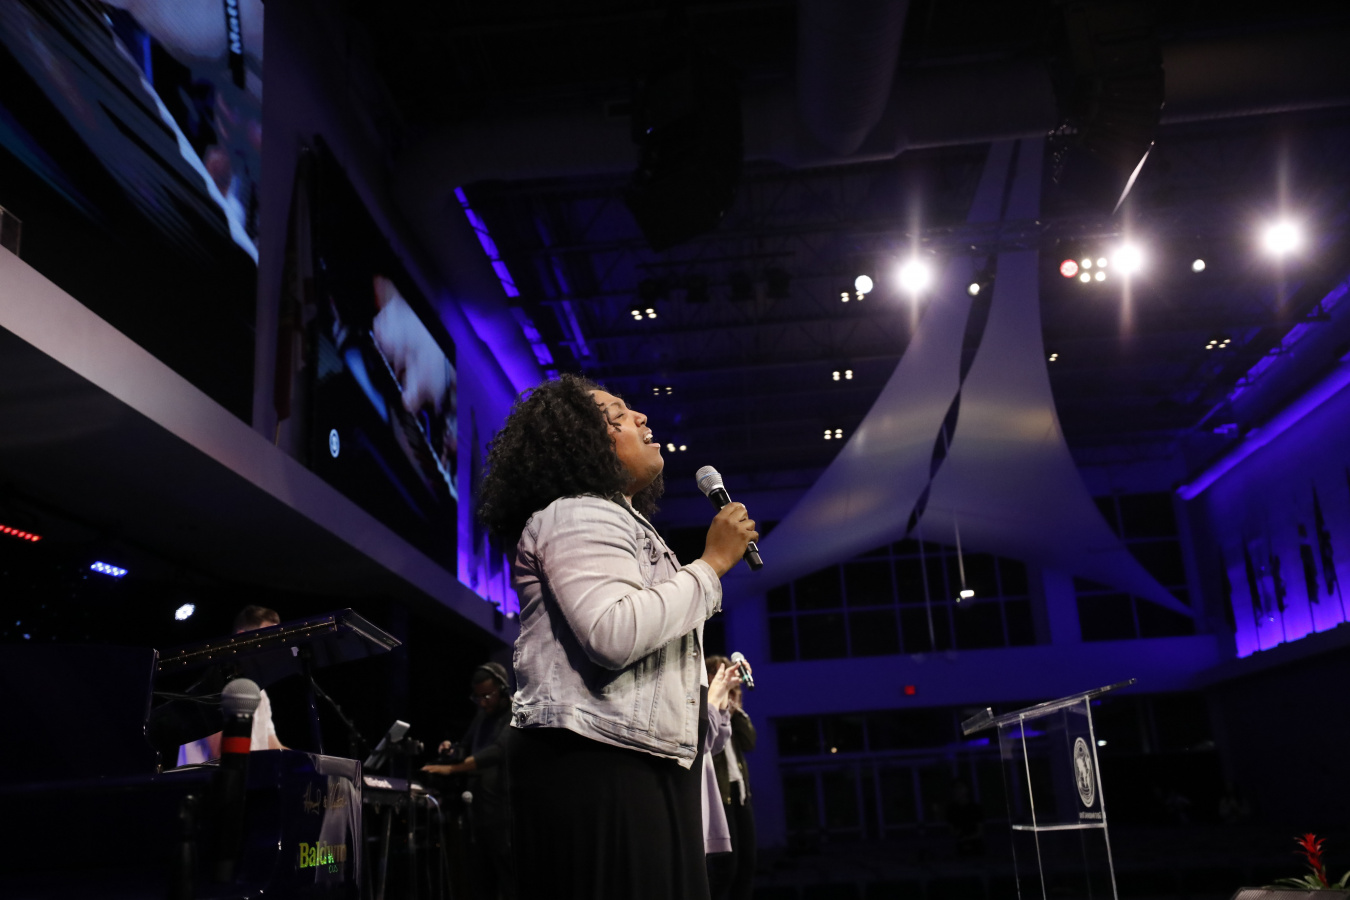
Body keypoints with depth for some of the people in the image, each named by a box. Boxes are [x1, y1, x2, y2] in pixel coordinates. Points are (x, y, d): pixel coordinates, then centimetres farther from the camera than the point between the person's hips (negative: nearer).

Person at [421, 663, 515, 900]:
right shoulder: (483, 715, 16)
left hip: (506, 814, -8)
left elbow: (498, 751, -23)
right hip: (481, 812, 8)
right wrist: (451, 750, 0)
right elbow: (467, 748, 24)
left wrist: (451, 769, -26)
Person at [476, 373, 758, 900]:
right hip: (595, 766, -10)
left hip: (645, 766, 10)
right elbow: (613, 634, -26)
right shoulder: (578, 515, -7)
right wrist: (712, 563, -14)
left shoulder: (620, 523, 27)